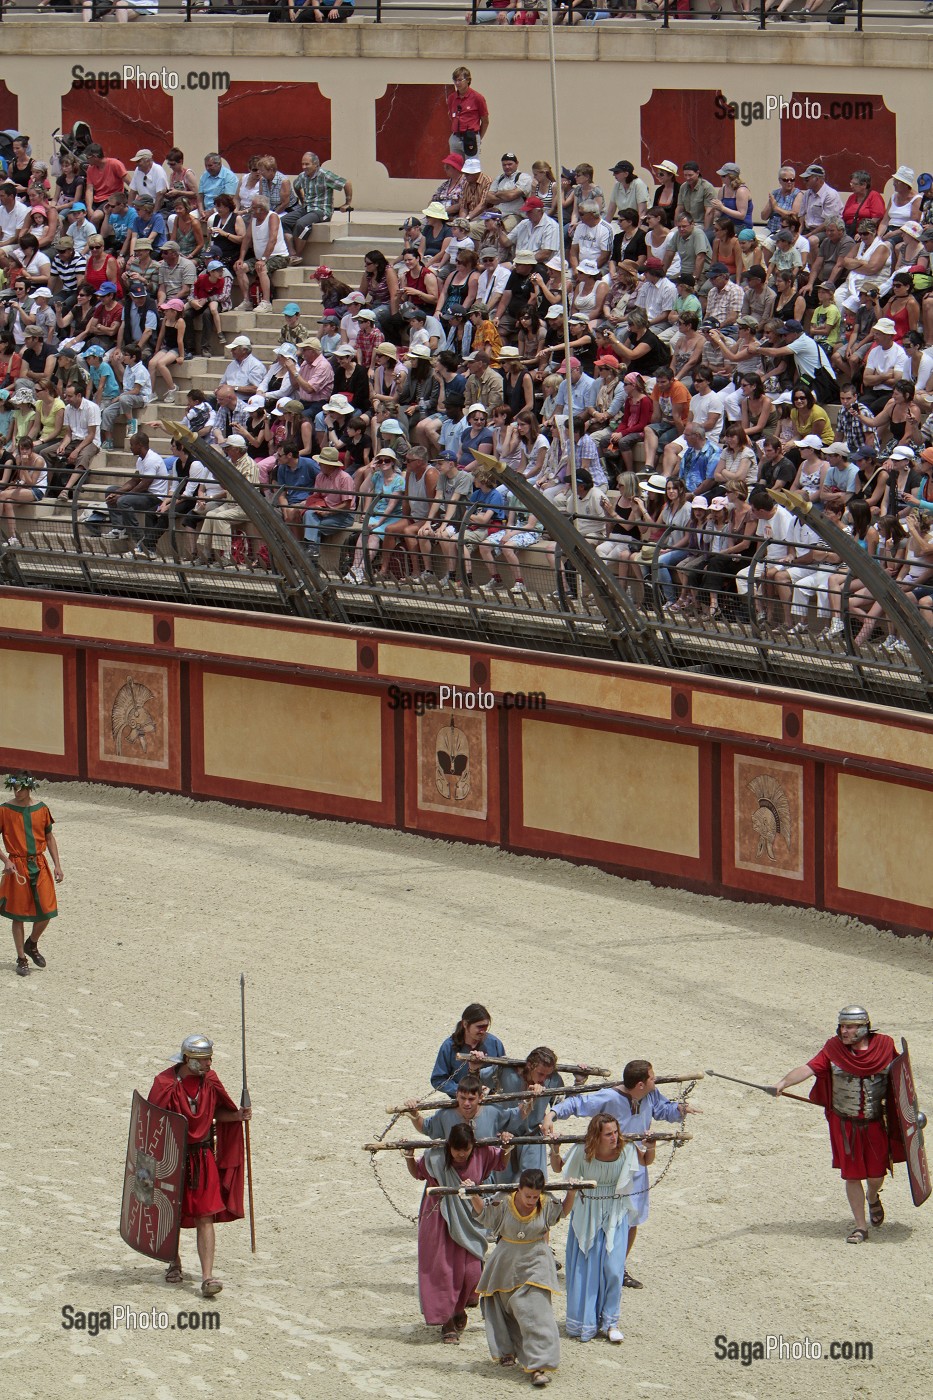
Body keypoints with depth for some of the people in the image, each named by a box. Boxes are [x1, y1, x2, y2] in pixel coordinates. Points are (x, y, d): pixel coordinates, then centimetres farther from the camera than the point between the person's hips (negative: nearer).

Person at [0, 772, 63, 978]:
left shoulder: (41, 809, 2)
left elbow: (49, 838, 11)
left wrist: (57, 865, 7)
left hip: (39, 865, 3)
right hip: (17, 866, -3)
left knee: (46, 912, -1)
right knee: (18, 914, 2)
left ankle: (32, 945, 27)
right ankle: (21, 959, 14)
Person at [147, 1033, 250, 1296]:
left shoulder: (209, 1081, -1)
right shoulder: (165, 1084, -14)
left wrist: (238, 1115, -5)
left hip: (203, 1157, 2)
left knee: (205, 1218, -7)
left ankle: (207, 1277, -12)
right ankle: (175, 1263, 38)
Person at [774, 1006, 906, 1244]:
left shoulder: (884, 1046, -6)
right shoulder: (834, 1049, -11)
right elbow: (808, 1069, -22)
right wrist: (783, 1083, -39)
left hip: (874, 1124, 1)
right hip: (844, 1124, -1)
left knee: (876, 1174, 7)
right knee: (851, 1175, 1)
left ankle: (873, 1198, 43)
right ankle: (860, 1226, 14)